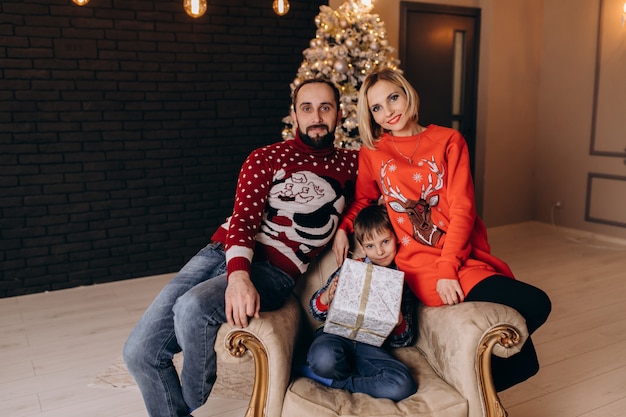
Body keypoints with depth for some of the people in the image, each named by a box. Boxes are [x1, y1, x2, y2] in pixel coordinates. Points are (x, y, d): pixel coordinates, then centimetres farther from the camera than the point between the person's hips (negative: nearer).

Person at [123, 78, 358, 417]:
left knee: (193, 307, -32)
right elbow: (244, 217, -5)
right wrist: (238, 274, -25)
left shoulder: (349, 165, 13)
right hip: (223, 252, 2)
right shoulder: (266, 158, 9)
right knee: (139, 351, -9)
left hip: (274, 271, -2)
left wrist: (342, 229, 6)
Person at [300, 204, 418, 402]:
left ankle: (334, 382, -12)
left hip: (372, 346, 2)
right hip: (338, 335, -1)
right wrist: (328, 295, -16)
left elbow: (404, 341, 9)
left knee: (404, 385, -28)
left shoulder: (403, 280, 8)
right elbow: (317, 311, 8)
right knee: (323, 359, -37)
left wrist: (398, 319, -14)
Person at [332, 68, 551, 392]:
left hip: (465, 254, 3)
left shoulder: (448, 140, 6)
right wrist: (342, 227, 0)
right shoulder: (371, 153, 8)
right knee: (534, 304, -21)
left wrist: (448, 268, -13)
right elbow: (363, 200, 22)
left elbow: (462, 210, -2)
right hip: (422, 261, -3)